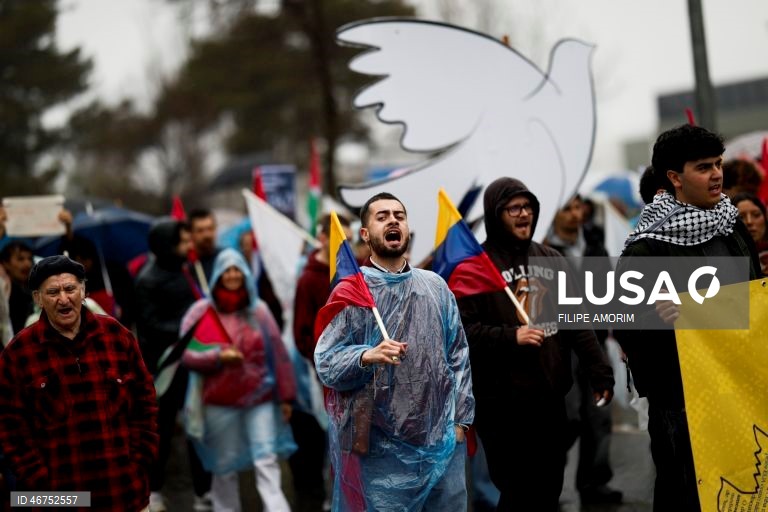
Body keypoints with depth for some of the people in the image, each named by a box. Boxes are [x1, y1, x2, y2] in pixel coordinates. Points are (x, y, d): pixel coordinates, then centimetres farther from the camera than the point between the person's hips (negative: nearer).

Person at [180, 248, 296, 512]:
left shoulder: (259, 310, 3)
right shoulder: (202, 310, -2)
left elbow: (278, 354, 6)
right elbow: (186, 354, -5)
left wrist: (286, 395, 5)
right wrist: (218, 356, -20)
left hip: (260, 398, 1)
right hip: (220, 401, -1)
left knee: (267, 462, -7)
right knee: (225, 467, 9)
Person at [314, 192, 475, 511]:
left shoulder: (435, 286, 7)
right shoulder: (350, 292, -4)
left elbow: (459, 354, 10)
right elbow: (325, 363, -9)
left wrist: (461, 418, 4)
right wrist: (367, 356, -27)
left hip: (442, 438, 4)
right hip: (382, 447, -4)